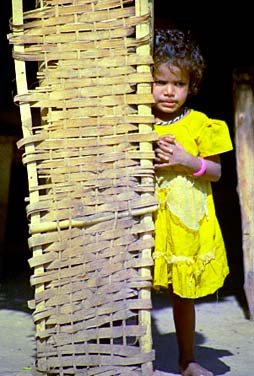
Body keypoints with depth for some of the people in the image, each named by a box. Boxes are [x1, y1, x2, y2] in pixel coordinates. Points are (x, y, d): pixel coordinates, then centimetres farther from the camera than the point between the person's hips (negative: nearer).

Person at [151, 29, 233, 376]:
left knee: (183, 294, 13)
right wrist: (148, 159, -13)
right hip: (146, 222, -1)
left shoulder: (199, 124, 1)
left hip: (188, 225, 1)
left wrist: (187, 161, -13)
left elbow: (216, 171, 4)